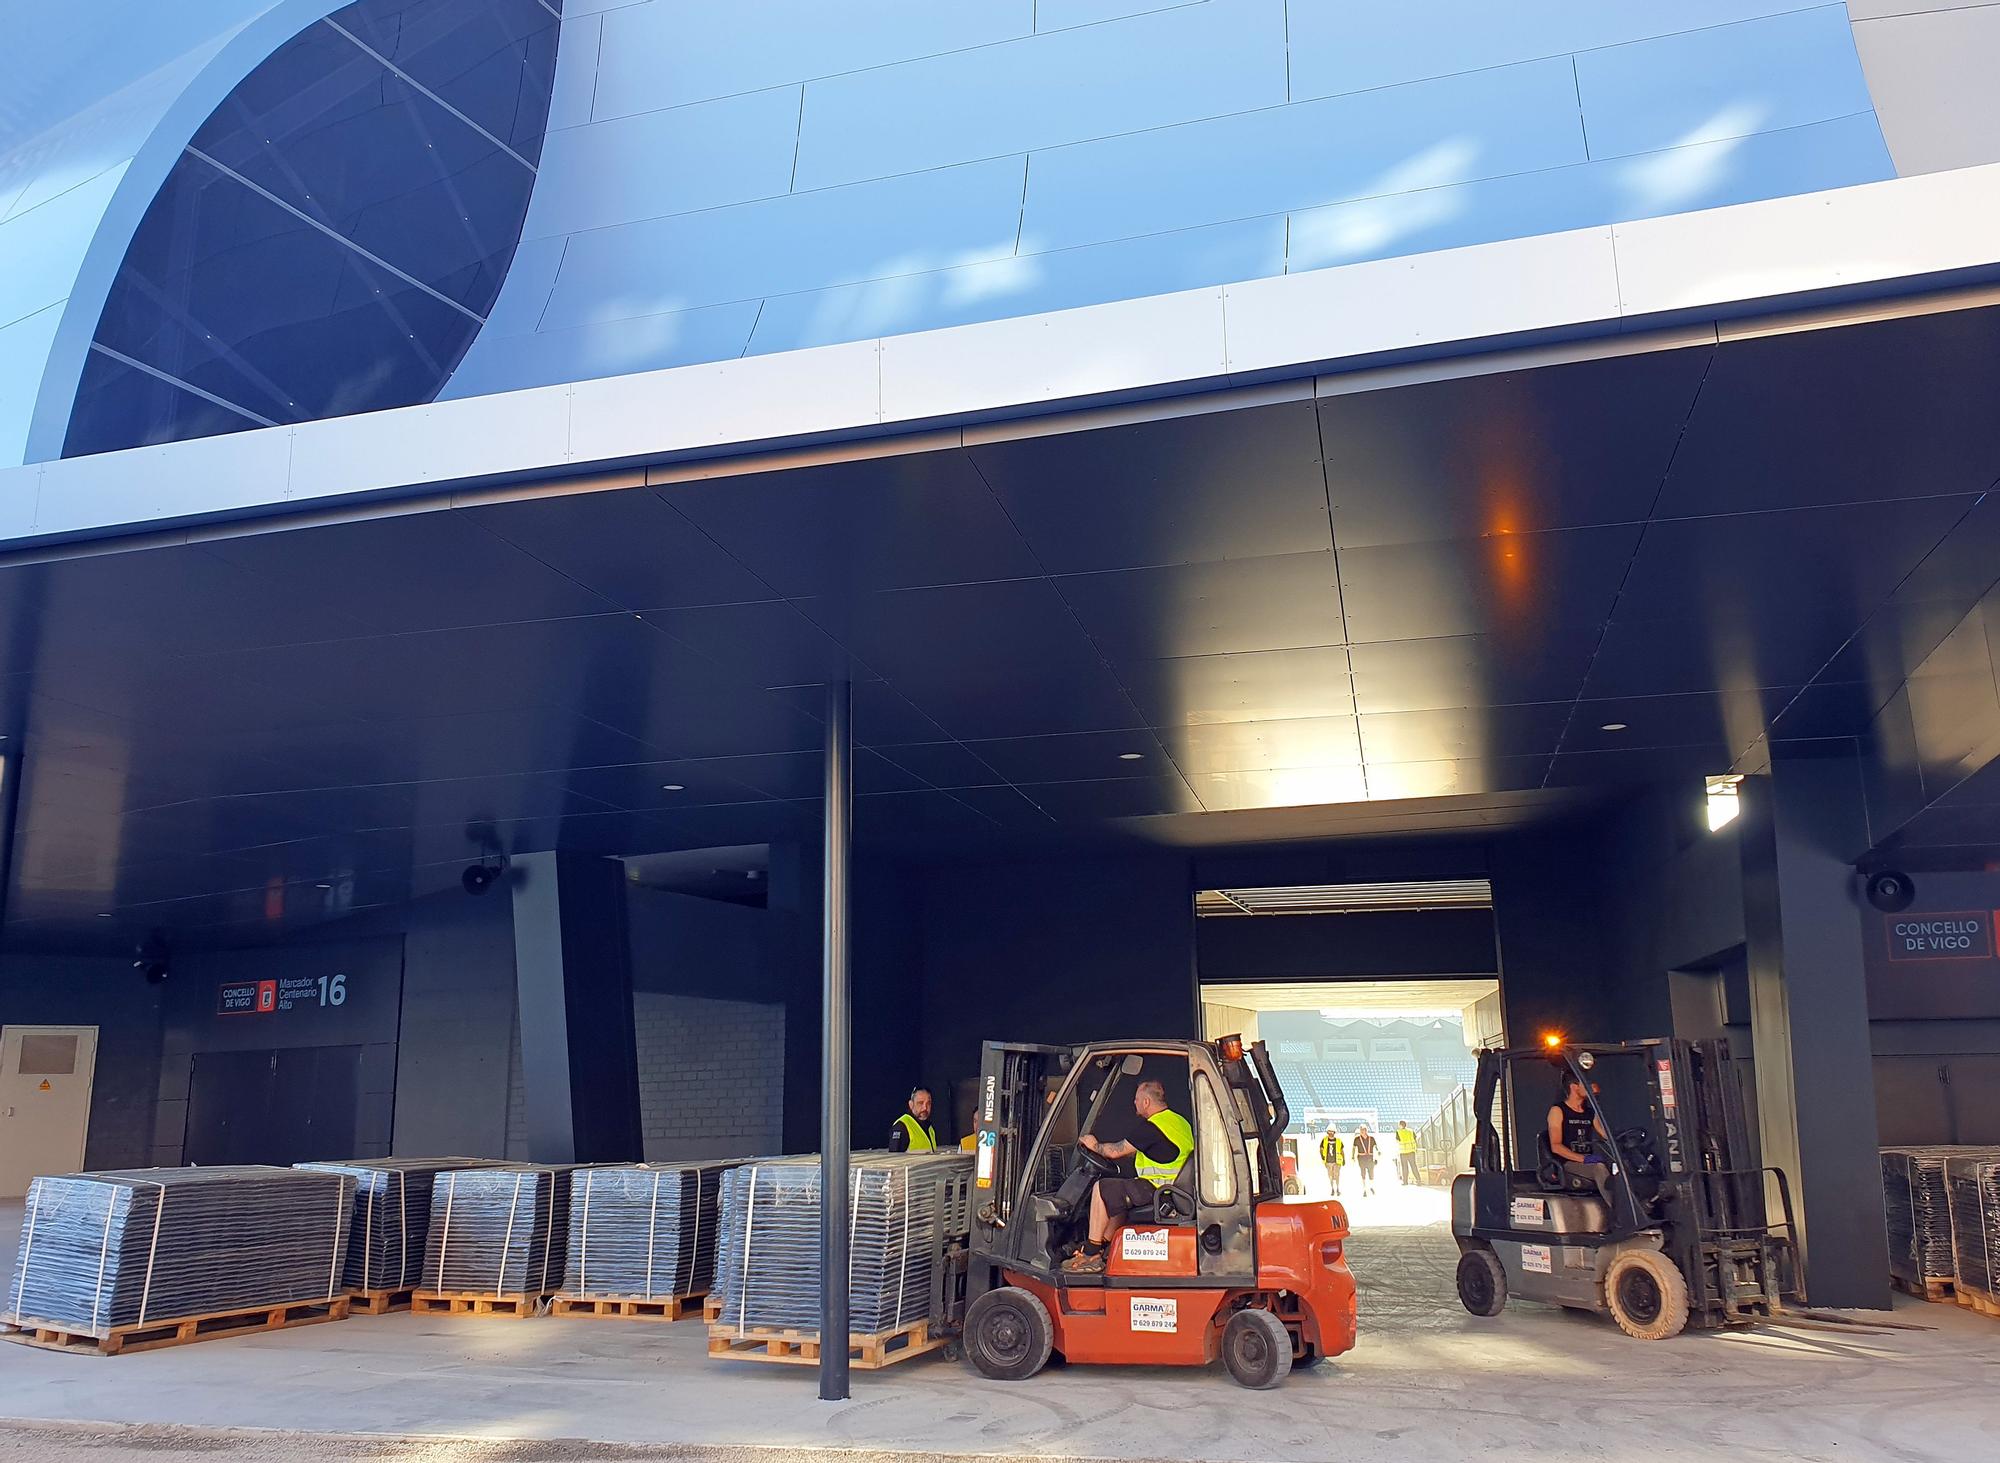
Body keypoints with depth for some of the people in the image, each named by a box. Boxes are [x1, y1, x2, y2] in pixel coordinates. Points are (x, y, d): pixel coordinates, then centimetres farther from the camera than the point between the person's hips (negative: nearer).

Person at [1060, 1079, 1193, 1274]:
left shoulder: (1150, 1127, -15)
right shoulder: (1180, 1121, 15)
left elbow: (1116, 1151, -11)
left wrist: (1094, 1145, 10)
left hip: (1158, 1190, -10)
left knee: (1102, 1189, -7)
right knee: (1119, 1195, 26)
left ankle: (1091, 1256, -4)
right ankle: (1102, 1248, 26)